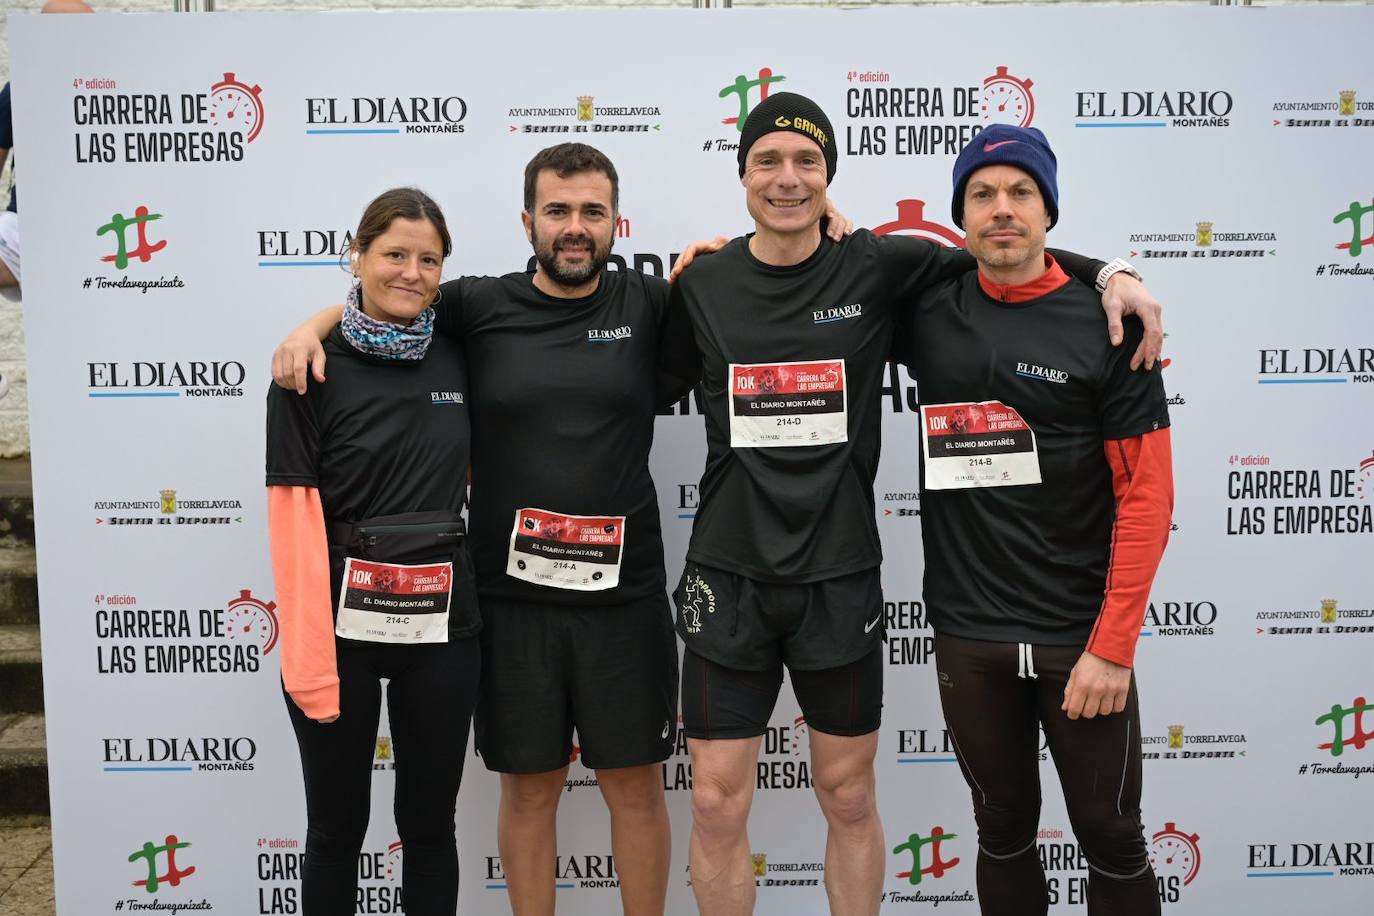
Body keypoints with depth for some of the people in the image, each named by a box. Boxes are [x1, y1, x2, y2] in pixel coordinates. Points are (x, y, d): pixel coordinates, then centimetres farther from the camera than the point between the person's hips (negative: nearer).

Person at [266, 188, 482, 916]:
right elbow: (292, 517, -11)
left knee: (429, 820, 13)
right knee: (337, 825, 12)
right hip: (340, 623, -3)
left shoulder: (458, 359, 4)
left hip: (441, 624, 3)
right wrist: (309, 655, -16)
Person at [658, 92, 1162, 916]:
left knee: (849, 796, 15)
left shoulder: (876, 266, -4)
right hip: (728, 575, 1)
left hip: (841, 576, 0)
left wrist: (1108, 273, -7)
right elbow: (667, 375, 17)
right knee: (717, 804, 5)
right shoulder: (702, 283, 1)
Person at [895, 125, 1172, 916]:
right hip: (969, 635, 2)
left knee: (1111, 839, 12)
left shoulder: (1105, 325, -7)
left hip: (1080, 637, -2)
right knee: (1004, 831, 17)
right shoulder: (927, 313, 0)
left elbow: (1147, 495, -8)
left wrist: (1112, 646, -13)